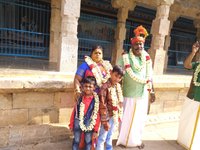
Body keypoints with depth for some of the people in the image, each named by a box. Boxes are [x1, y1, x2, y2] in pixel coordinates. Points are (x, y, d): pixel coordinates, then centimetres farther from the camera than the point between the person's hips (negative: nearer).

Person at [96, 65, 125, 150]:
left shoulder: (118, 86, 0)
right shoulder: (105, 87, -21)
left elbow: (120, 102, 8)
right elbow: (103, 106, -20)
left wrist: (119, 116, 10)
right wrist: (105, 121, -17)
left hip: (115, 117, 6)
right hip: (108, 116, -6)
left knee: (110, 136, 25)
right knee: (102, 137, 11)